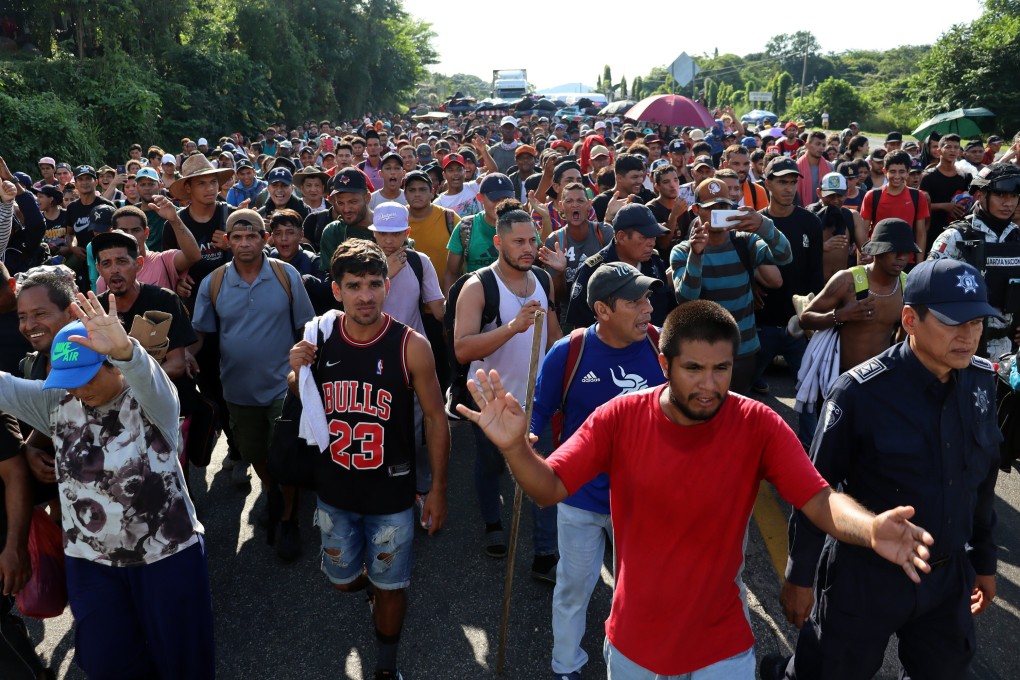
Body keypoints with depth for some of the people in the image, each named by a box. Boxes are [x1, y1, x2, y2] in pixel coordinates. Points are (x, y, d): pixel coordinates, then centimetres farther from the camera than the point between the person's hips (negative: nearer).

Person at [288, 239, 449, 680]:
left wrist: (438, 489, -8)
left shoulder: (410, 346, -19)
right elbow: (300, 402, 8)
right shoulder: (319, 337, -9)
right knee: (343, 579, 22)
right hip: (334, 491, 3)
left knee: (389, 585, 13)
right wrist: (297, 372, -15)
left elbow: (435, 417, -10)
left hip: (391, 494, -3)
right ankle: (372, 582, 57)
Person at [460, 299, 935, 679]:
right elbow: (550, 489, -17)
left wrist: (871, 529, -44)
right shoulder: (619, 418, -16)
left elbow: (820, 501, -21)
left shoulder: (758, 426, -17)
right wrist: (515, 447, -38)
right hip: (632, 640, 1)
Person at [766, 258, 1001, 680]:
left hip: (948, 577, 5)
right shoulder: (861, 392, -21)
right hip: (866, 577, -5)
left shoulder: (982, 382, -4)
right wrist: (799, 577, -7)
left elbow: (983, 480, 10)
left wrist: (983, 560, 17)